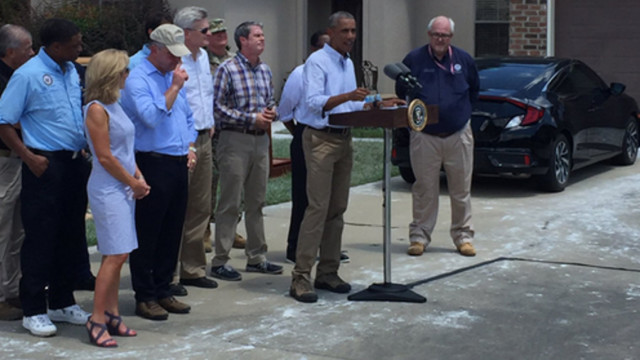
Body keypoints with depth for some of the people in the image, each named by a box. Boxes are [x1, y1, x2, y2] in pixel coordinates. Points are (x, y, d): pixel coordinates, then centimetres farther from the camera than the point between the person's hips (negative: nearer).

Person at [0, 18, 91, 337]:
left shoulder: (71, 71, 11)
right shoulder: (28, 75, -12)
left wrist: (85, 151, 12)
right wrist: (29, 157, -16)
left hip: (74, 163, 8)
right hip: (45, 166, -8)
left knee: (70, 236, 13)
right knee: (40, 239, -2)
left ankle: (62, 303, 25)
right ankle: (33, 311, 7)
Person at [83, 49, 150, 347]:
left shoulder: (114, 106, 14)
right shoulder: (96, 110, -14)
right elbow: (105, 157, -16)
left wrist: (139, 178, 6)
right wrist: (134, 183, -8)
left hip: (124, 188, 9)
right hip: (108, 189, -9)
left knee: (117, 255, 10)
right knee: (116, 254, -11)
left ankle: (111, 314, 16)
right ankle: (97, 320, -5)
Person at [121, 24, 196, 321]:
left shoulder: (173, 77, 16)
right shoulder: (138, 79, -9)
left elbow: (187, 117, 24)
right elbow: (151, 116, -23)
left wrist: (190, 148, 12)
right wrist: (175, 88, -17)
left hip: (179, 165, 8)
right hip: (153, 165, -8)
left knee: (172, 234, 12)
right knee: (147, 235, -1)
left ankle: (163, 291, 21)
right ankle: (145, 297, 6)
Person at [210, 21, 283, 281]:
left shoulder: (265, 70, 12)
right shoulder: (227, 69, -9)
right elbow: (218, 107, -13)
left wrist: (271, 112, -1)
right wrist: (252, 119, -16)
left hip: (260, 140, 7)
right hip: (235, 140, -7)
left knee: (257, 202, 12)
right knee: (230, 203, -4)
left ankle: (256, 257, 21)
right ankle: (220, 262, 2)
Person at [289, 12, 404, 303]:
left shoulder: (348, 64, 17)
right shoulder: (317, 61, -9)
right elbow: (314, 102, -22)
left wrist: (378, 104, 9)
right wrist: (347, 96, -33)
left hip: (344, 140, 8)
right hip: (321, 139, -8)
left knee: (337, 209, 7)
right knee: (318, 208, -13)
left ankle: (328, 272, 13)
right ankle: (301, 277, -11)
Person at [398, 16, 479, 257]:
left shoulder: (463, 60, 4)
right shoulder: (414, 59, -2)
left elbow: (474, 90, 19)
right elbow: (401, 92, 9)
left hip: (458, 135, 2)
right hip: (424, 137, -2)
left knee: (461, 190, 6)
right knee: (424, 190, 2)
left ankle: (463, 236, 15)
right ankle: (419, 236, 11)